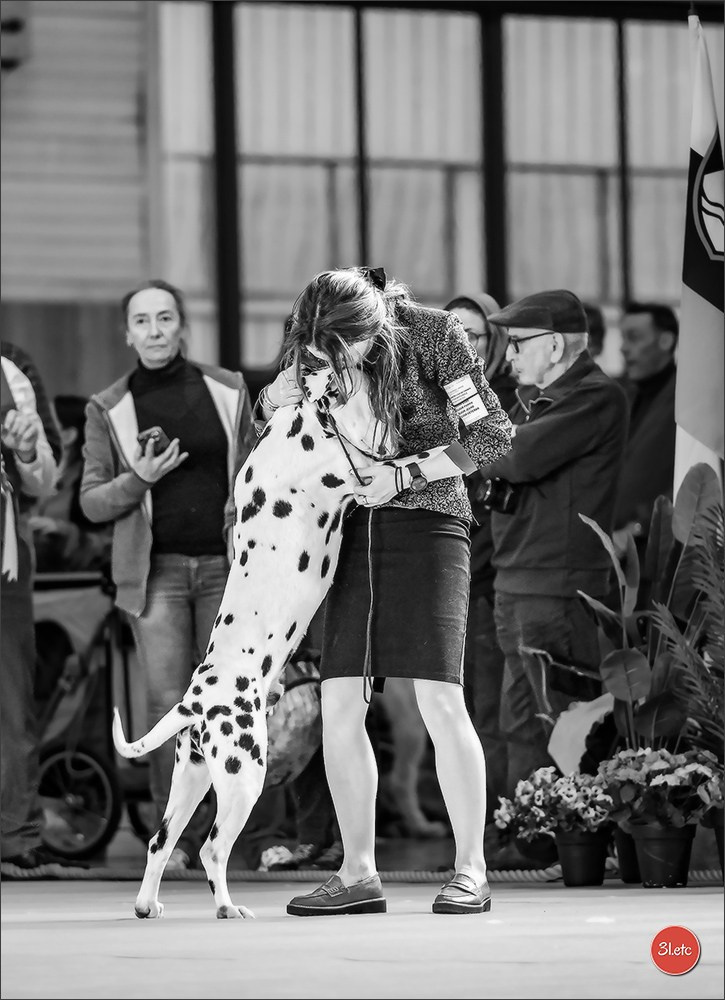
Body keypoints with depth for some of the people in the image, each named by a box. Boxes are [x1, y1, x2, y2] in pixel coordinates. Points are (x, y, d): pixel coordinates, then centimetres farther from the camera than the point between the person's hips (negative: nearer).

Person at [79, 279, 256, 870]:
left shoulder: (227, 391, 7)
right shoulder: (109, 410, 4)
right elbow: (91, 502, 5)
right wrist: (138, 480, -14)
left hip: (225, 566, 1)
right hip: (155, 571, -1)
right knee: (168, 705, -12)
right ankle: (176, 836, -5)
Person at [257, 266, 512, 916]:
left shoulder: (435, 334, -11)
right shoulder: (318, 341, 2)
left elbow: (495, 434, -7)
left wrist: (406, 474, -15)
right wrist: (276, 397, -7)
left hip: (426, 525, -5)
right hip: (357, 528, 5)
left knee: (440, 700, -13)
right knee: (340, 705, -2)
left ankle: (472, 871, -6)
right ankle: (358, 875, 4)